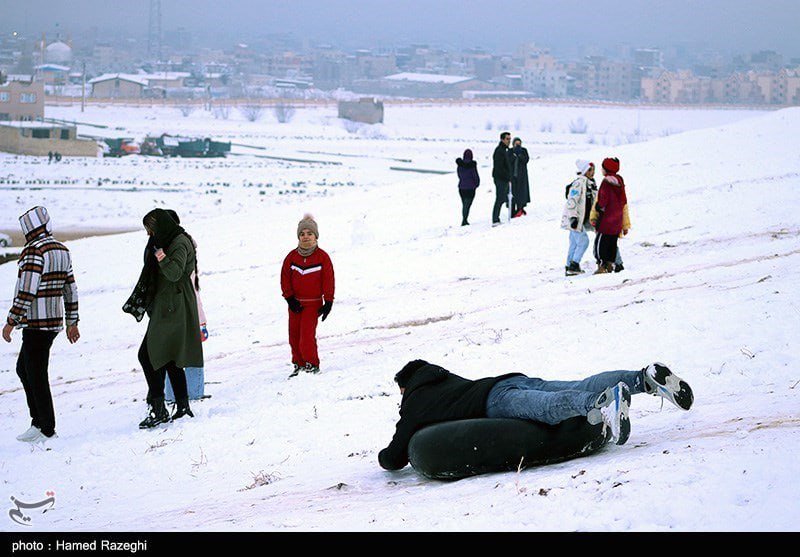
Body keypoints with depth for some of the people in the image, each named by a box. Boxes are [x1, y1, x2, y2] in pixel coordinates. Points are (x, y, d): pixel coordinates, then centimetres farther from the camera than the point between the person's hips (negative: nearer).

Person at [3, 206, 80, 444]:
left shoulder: (34, 251, -15)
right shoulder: (62, 250, 12)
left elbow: (26, 291, -20)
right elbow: (70, 289, 16)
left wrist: (11, 322, -14)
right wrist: (72, 322, 22)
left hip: (36, 323, -9)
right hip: (54, 322, 9)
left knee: (36, 375, -2)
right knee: (23, 368, 18)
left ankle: (47, 430, 2)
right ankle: (38, 422, 17)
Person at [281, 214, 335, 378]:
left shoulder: (322, 257, -6)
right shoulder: (292, 256, 1)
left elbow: (329, 280, -3)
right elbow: (285, 278, 5)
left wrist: (328, 302, -6)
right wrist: (289, 298, -3)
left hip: (313, 303, -4)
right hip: (295, 303, 4)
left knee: (307, 334, -13)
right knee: (294, 334, 6)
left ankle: (312, 364, -2)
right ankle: (298, 364, 19)